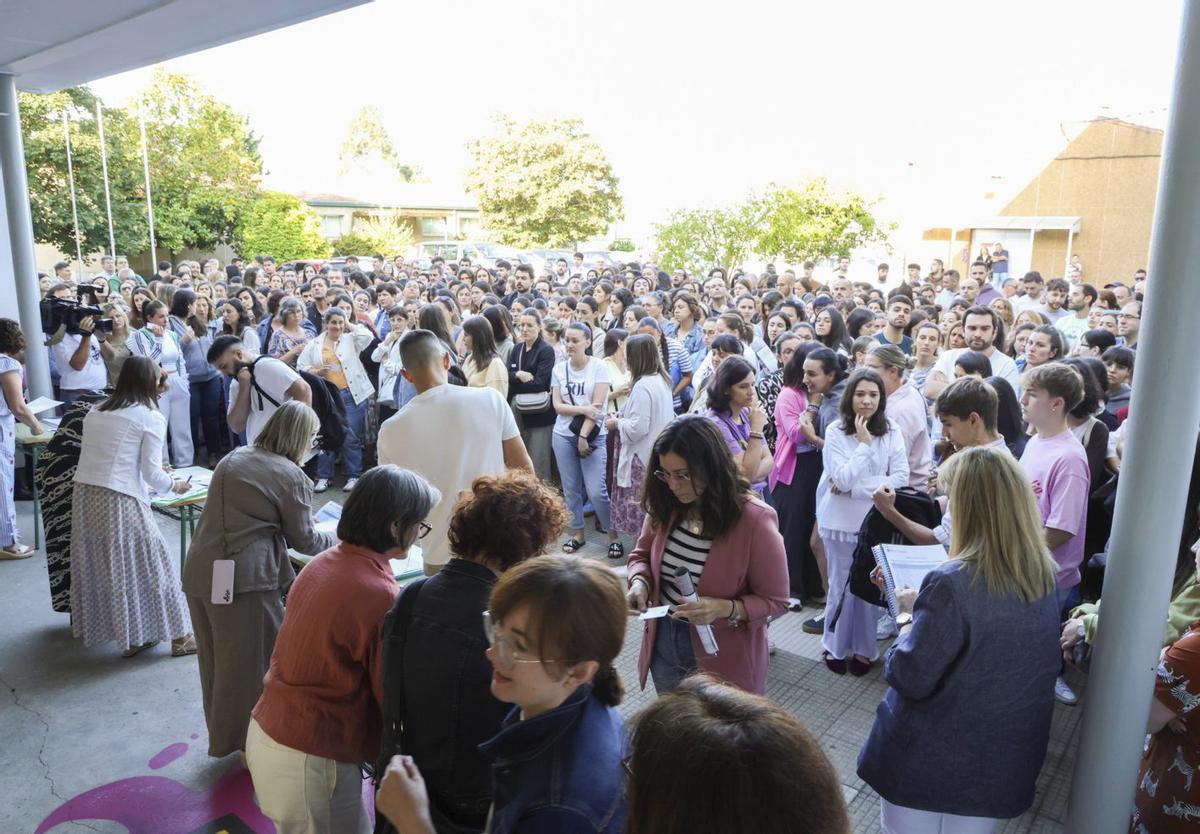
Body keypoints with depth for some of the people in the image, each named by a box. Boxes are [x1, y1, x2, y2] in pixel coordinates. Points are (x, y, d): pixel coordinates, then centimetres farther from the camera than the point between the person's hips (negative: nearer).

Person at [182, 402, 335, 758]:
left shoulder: (233, 458, 13)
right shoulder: (290, 476, -9)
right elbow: (303, 539, -4)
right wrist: (337, 539, 14)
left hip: (199, 572, 8)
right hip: (244, 578, -8)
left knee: (216, 659, 20)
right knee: (253, 662, 7)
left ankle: (222, 736, 36)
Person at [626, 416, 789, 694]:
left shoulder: (755, 520, -23)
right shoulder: (664, 505, -8)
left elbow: (775, 601, -14)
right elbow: (642, 554, 8)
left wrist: (724, 608, -30)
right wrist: (639, 582, -13)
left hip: (722, 659, -5)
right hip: (664, 647, 5)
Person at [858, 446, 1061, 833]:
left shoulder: (953, 584, -28)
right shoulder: (1043, 575, -5)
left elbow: (909, 679, -22)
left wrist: (914, 618, -7)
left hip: (930, 762, -6)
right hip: (1002, 762, 6)